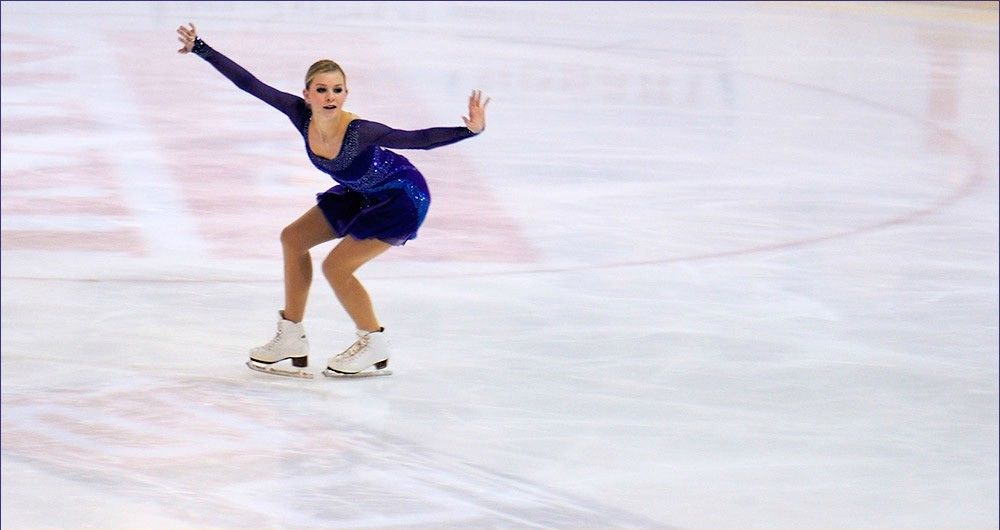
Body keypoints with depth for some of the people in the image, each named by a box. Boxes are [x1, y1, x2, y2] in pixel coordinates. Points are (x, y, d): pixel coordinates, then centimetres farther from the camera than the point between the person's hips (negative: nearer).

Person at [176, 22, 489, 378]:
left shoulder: (360, 132, -37)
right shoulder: (301, 114, -21)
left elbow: (420, 139, -43)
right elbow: (249, 84, -17)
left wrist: (470, 130, -57)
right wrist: (201, 49, -16)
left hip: (405, 197, -8)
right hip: (361, 193, 8)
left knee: (336, 266, -12)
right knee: (293, 238, 10)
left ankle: (375, 346, 10)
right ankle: (292, 340, 20)